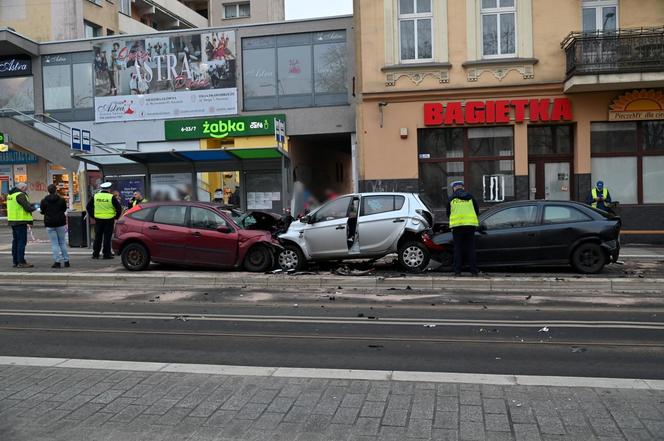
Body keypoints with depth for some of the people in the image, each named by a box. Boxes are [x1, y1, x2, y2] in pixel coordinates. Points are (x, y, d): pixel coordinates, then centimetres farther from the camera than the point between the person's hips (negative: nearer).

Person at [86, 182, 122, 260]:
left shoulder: (95, 197, 4)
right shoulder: (111, 197, -8)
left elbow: (88, 207, 10)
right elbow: (119, 208, -10)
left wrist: (92, 215, 14)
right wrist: (116, 217, 1)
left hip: (98, 220, 3)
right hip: (109, 220, -3)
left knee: (97, 237, 11)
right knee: (107, 237, 1)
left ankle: (95, 254, 14)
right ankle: (106, 254, 2)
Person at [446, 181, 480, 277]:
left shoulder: (451, 198, 7)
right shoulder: (470, 197, 11)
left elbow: (448, 213, 13)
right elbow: (477, 210, 16)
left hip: (457, 225, -1)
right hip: (470, 224, 1)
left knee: (458, 248, 4)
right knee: (471, 248, 6)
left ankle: (457, 271, 1)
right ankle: (474, 270, 5)